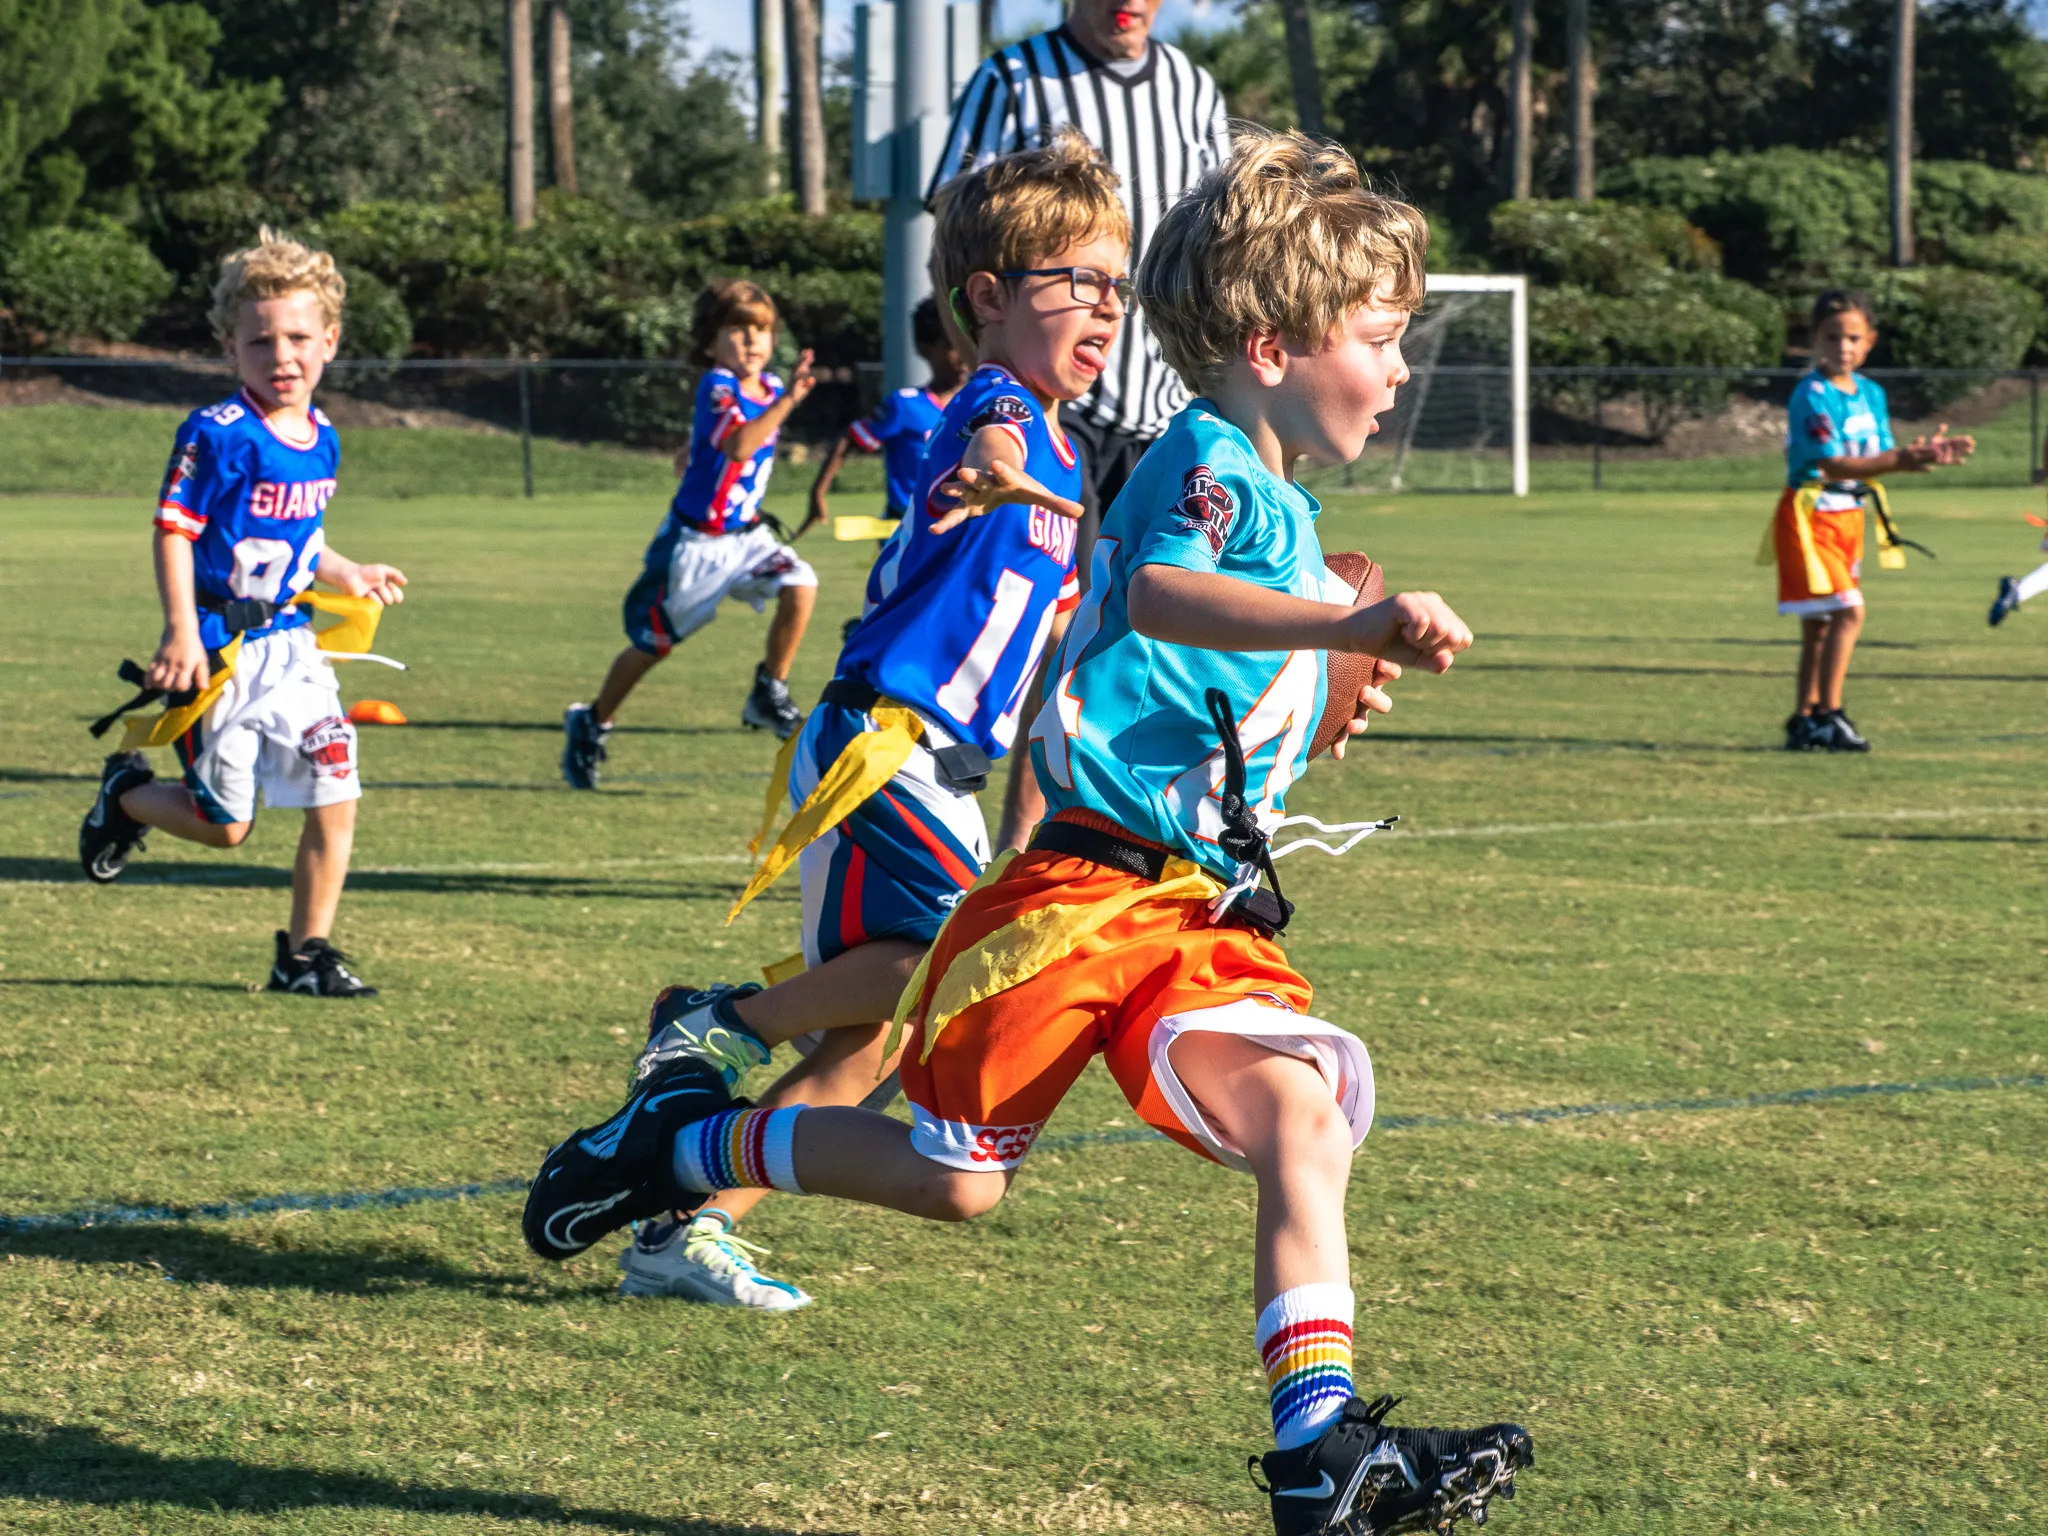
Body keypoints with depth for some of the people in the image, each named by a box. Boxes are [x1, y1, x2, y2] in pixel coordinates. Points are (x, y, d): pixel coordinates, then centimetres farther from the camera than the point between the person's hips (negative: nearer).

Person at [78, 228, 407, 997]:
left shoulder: (322, 439, 8)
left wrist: (345, 574, 12)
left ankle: (305, 953, 12)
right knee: (224, 825, 1)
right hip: (219, 652, -6)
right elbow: (173, 532, -16)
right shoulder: (218, 436, -15)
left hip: (291, 645, 6)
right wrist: (183, 635, -23)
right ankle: (126, 793, 32)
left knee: (334, 801, -2)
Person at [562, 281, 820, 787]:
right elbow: (737, 446, -43)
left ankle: (768, 697, -5)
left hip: (744, 534, 6)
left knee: (800, 587, -19)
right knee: (652, 644, 6)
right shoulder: (716, 388, -21)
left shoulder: (767, 386, 2)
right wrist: (787, 400, -49)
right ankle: (592, 724, 29)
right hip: (694, 541, -6)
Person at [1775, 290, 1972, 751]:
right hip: (1810, 516, -8)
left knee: (1819, 623, 14)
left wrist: (1926, 452, -9)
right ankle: (1828, 717, -16)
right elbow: (1831, 465, -24)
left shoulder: (1871, 394, 9)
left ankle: (1805, 721, 21)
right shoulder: (1811, 396, -17)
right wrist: (1899, 460, -32)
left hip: (1848, 517, 8)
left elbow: (1881, 456, 9)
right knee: (1848, 611, -18)